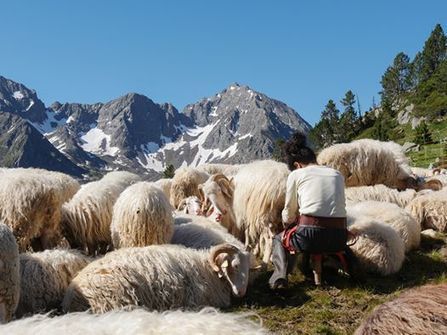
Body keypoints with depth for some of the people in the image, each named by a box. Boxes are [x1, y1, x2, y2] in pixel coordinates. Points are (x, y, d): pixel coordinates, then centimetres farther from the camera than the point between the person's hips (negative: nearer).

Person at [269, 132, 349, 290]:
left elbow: (288, 216, 11)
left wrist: (291, 220, 36)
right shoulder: (337, 174, 16)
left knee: (279, 239, 27)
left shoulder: (296, 175, 6)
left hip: (310, 237, -5)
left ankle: (280, 274, 4)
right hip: (339, 238, 5)